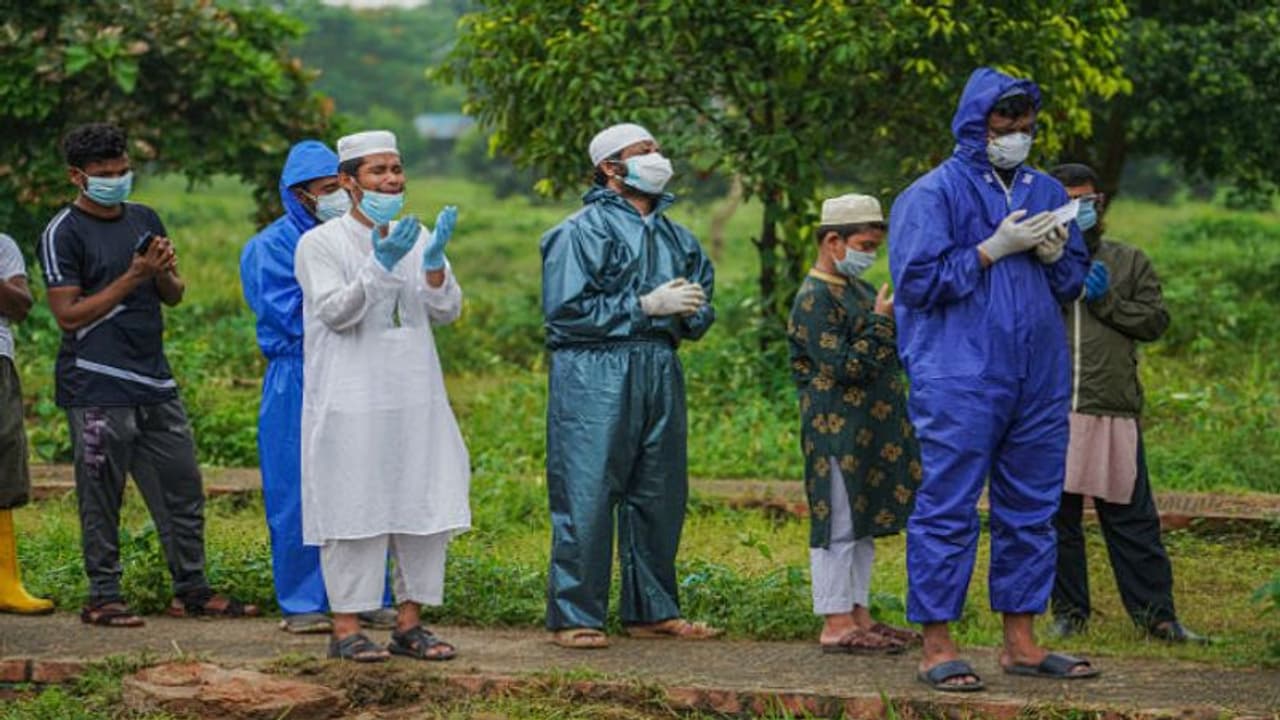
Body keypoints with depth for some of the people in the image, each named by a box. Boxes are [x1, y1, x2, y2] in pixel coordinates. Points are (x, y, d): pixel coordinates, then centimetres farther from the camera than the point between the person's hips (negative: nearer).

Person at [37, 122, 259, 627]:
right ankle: (103, 598, 7)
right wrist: (133, 277, -15)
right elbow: (68, 315, -12)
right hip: (97, 390, -6)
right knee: (101, 498, -2)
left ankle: (191, 590, 16)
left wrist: (164, 273, -5)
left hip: (154, 382, 7)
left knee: (183, 488, 8)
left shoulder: (145, 219, 15)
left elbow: (174, 296, 19)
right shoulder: (64, 234, -6)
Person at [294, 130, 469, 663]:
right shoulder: (320, 243, -2)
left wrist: (433, 262, -13)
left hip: (416, 398, 5)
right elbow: (335, 312, -13)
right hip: (351, 402, -5)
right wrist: (380, 265, -24)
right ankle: (346, 628, 2)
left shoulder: (416, 237, 13)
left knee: (424, 508, 4)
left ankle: (410, 624, 13)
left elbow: (446, 311, 5)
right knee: (353, 510, -5)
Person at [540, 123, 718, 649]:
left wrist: (689, 311, 0)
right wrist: (646, 306, -14)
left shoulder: (673, 235, 17)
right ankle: (574, 617, -1)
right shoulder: (582, 231, -5)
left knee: (660, 494, 10)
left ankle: (652, 610, 21)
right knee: (586, 497, -7)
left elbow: (701, 306, 26)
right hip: (594, 374, -7)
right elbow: (565, 310, -13)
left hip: (660, 373, 7)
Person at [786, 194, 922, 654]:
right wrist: (883, 320, -16)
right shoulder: (814, 298, -13)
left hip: (871, 433, 10)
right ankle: (836, 624, -2)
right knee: (838, 525, -5)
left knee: (865, 526, 13)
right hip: (838, 432, -10)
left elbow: (890, 358, 27)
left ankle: (858, 615, 20)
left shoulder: (858, 289, 17)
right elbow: (846, 367, -20)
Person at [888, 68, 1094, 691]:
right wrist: (993, 249, -13)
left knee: (1031, 511, 9)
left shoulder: (1045, 192, 15)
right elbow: (918, 282, -9)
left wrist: (1056, 255, -1)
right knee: (948, 509, -5)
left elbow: (1073, 282, 21)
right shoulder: (933, 194, -3)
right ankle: (937, 647, -1)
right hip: (959, 379, -6)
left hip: (1038, 379, 6)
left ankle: (1020, 641, 17)